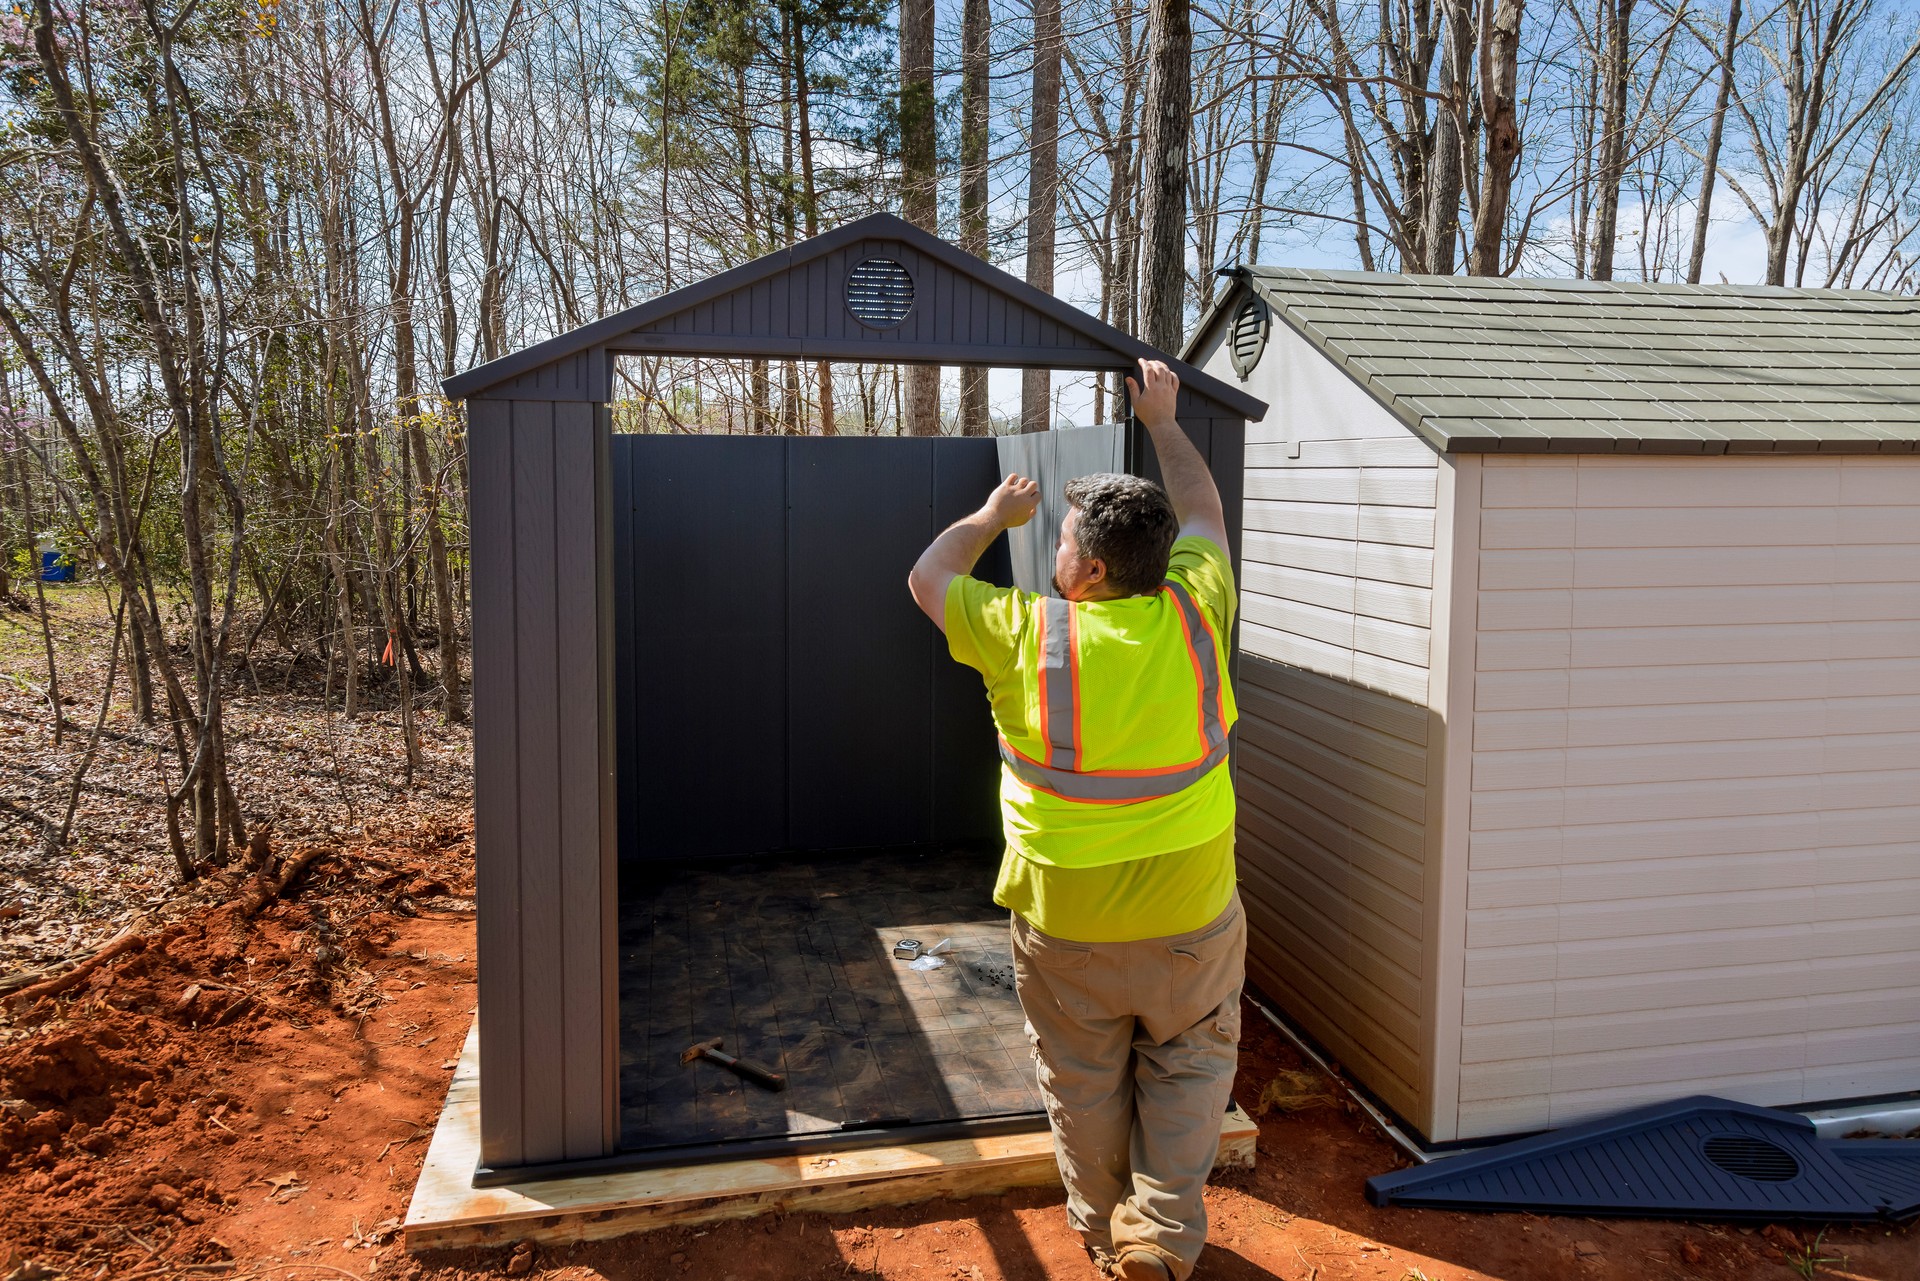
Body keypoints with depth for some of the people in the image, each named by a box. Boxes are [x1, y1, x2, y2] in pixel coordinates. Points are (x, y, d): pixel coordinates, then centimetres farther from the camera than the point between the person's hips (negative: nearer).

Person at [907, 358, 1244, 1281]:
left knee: (1083, 1083, 19)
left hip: (1064, 924, -1)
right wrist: (1163, 421, 23)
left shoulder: (1027, 637, -17)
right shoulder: (1195, 616, -10)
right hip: (1191, 919, 1)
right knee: (1188, 1069, 21)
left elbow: (929, 576, 2)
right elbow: (1202, 514, 11)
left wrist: (995, 514, 17)